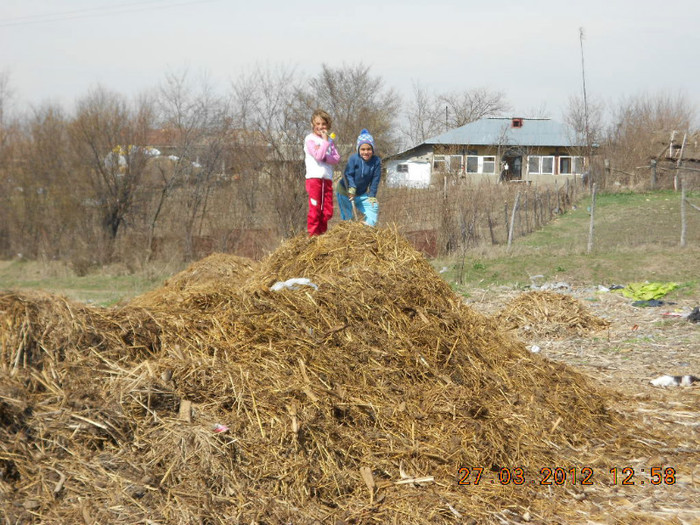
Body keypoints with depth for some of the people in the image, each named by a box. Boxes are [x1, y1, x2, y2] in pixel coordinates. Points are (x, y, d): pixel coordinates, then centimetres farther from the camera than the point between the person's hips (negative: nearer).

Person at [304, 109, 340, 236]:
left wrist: (324, 157, -12)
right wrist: (325, 141, -9)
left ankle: (322, 233, 14)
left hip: (327, 178, 5)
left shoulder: (330, 141, 15)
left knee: (327, 211, 5)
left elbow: (337, 159, 3)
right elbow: (318, 156, -15)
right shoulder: (310, 139, -2)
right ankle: (312, 234, -2)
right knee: (315, 208, -7)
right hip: (314, 177, -5)